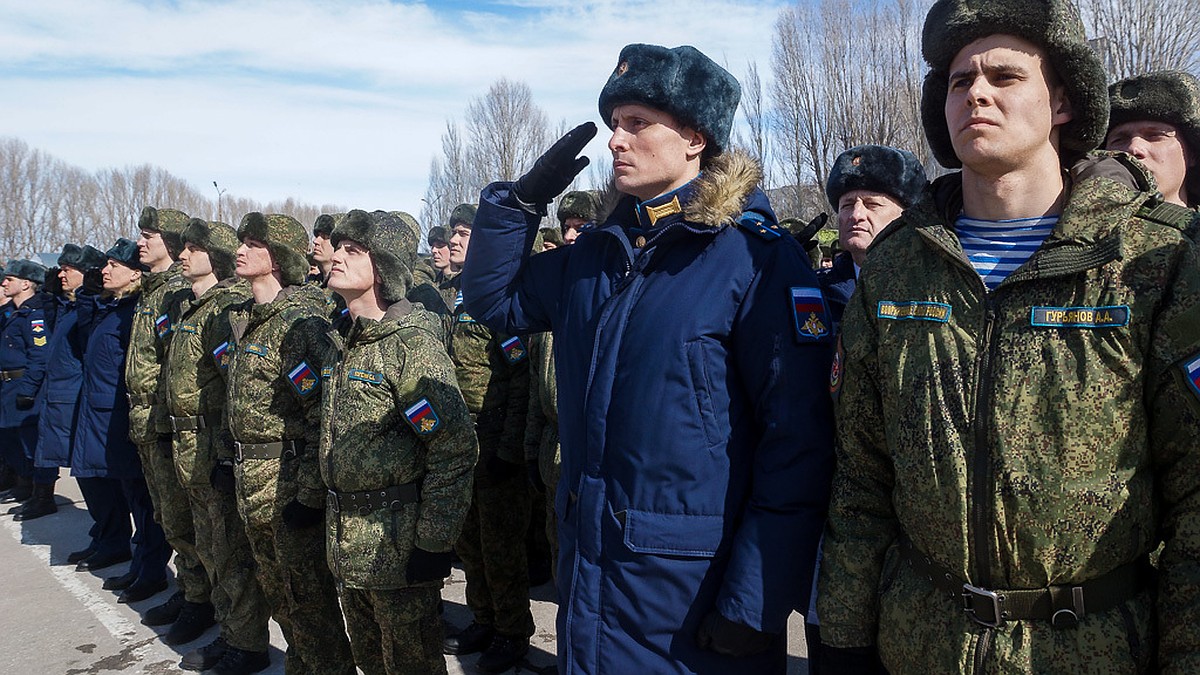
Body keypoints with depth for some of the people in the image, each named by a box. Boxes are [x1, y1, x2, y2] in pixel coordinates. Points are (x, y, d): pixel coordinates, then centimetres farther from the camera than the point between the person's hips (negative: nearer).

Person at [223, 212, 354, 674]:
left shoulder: (300, 321, -18)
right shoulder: (243, 319, 11)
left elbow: (323, 415, -22)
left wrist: (309, 493, -23)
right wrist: (230, 456, 19)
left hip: (288, 479, -9)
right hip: (250, 481, 9)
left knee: (308, 599, 2)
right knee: (277, 595, 21)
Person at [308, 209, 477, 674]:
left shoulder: (412, 343, -17)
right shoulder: (338, 342, 8)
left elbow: (455, 449, -20)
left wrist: (434, 543, -21)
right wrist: (312, 496, 17)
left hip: (396, 542, -8)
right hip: (345, 541, 8)